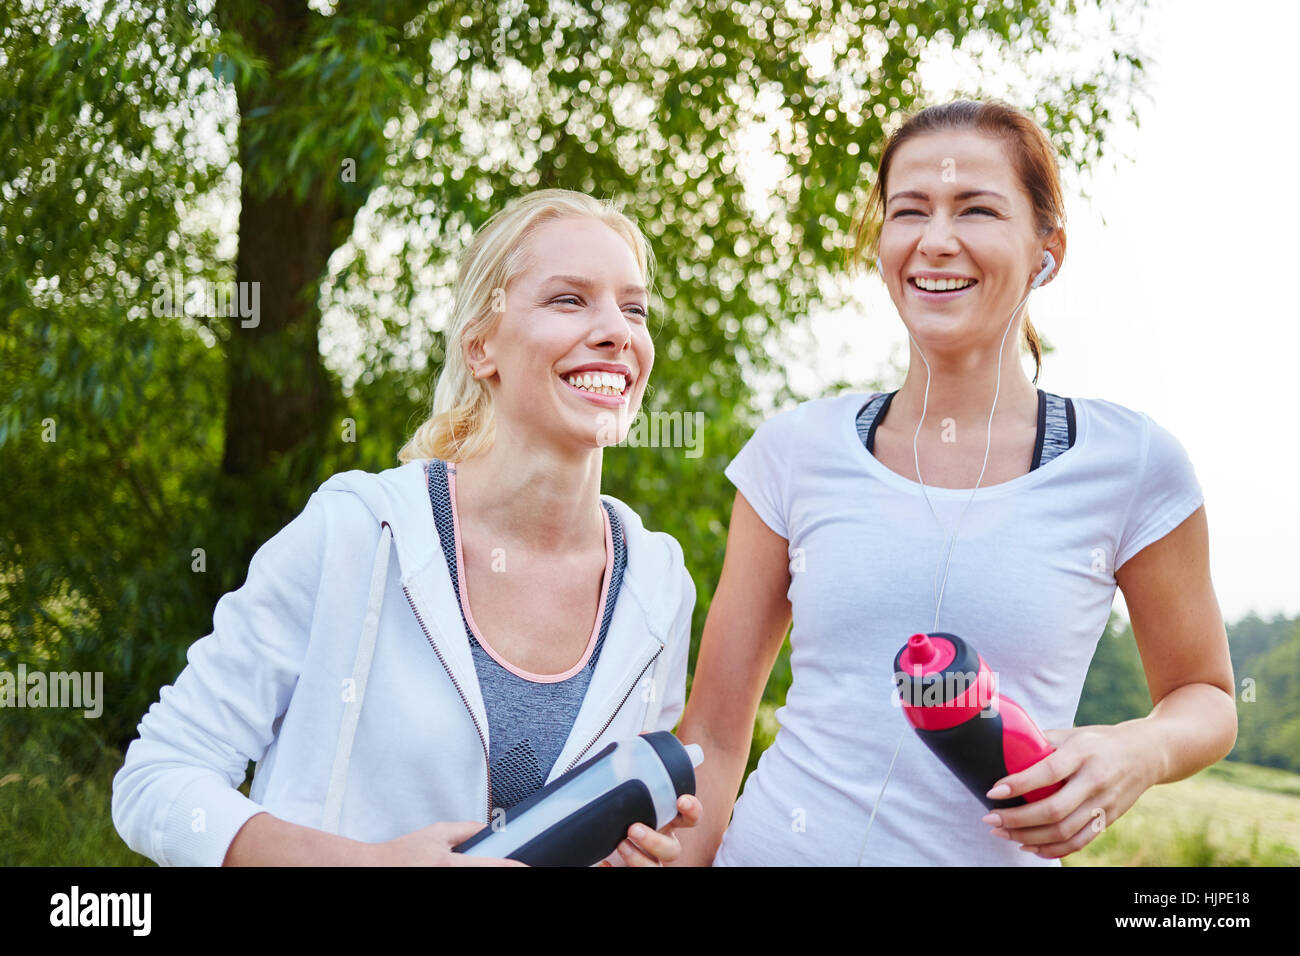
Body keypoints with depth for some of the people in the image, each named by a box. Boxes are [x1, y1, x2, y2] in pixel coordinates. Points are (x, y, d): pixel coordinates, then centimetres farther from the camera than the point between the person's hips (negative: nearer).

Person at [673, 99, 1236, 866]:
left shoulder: (1131, 464, -7)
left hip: (997, 852, -1)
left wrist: (1137, 754, -14)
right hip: (778, 844, 1)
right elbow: (713, 734, 1)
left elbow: (1207, 697, 6)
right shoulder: (796, 450, -3)